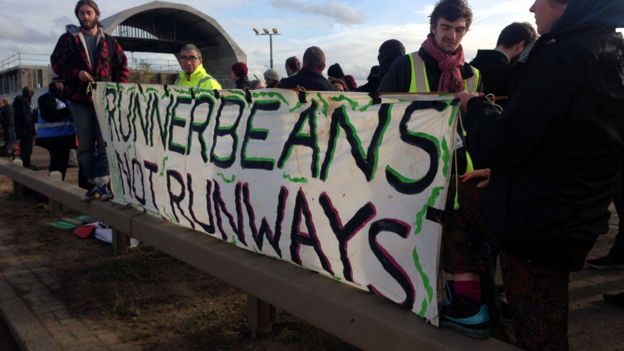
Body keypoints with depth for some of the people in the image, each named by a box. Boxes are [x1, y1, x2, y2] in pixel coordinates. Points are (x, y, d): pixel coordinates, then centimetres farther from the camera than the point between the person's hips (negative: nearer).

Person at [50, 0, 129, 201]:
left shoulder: (108, 41, 10)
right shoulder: (68, 39, 7)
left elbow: (122, 65, 12)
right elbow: (57, 63, 4)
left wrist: (119, 87, -3)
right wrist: (77, 73, -13)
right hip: (79, 98, 1)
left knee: (105, 142, -7)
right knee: (85, 145, 5)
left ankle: (103, 182, -8)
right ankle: (93, 182, 14)